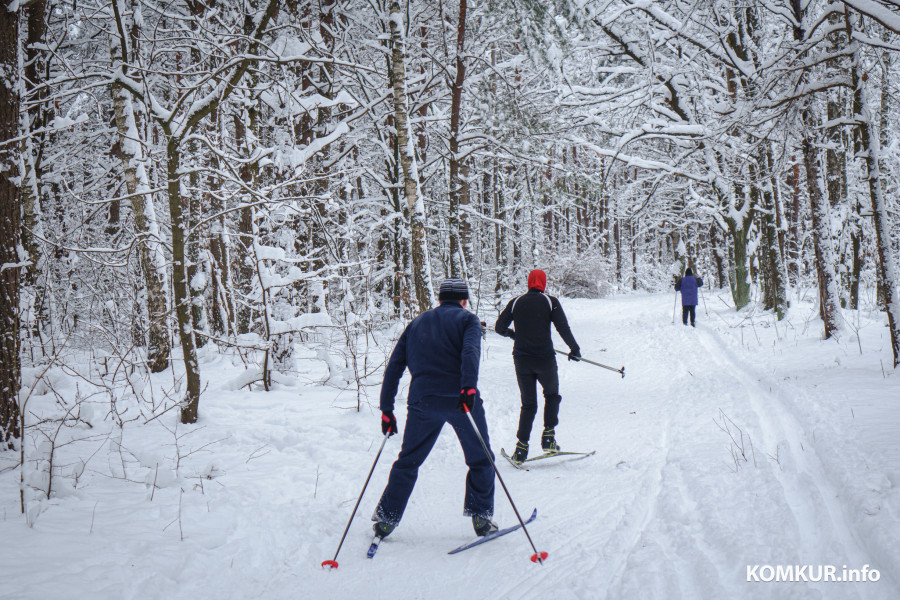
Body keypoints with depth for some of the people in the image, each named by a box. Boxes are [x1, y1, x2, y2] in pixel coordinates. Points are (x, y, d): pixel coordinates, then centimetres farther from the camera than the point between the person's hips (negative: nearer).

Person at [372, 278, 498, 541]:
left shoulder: (417, 323, 21)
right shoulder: (467, 319, 9)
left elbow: (394, 367, 15)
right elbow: (470, 352, -14)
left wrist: (386, 409, 16)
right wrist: (468, 387, -26)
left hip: (423, 401, 3)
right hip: (459, 399, -3)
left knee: (408, 462, 16)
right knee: (481, 460, 15)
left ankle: (386, 520, 16)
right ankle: (481, 517, 13)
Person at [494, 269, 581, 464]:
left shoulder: (515, 302, 4)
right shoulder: (550, 302, -3)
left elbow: (499, 327, 7)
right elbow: (563, 328, -9)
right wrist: (574, 349, 4)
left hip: (521, 361, 2)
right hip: (545, 359, -2)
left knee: (528, 404, 13)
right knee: (552, 395, 22)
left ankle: (522, 447, 4)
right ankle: (548, 436, 8)